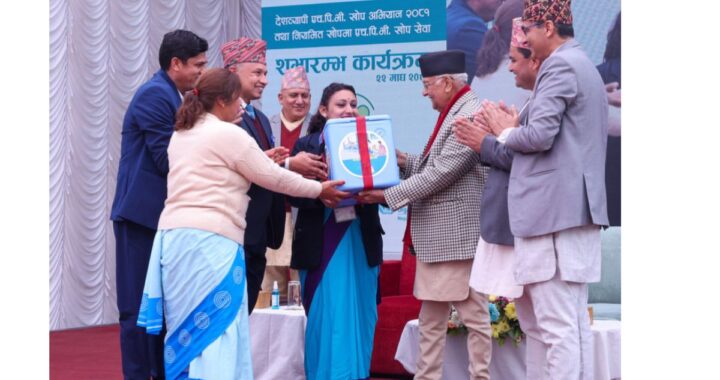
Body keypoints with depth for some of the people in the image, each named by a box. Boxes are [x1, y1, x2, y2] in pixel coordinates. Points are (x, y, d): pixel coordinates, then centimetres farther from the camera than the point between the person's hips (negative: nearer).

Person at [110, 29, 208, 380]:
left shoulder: (168, 95, 16)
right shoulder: (156, 94, -14)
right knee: (140, 306, -6)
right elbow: (167, 160, -18)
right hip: (144, 213, -10)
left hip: (158, 214, 10)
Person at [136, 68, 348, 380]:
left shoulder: (181, 135, 19)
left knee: (189, 329, 10)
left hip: (174, 236, 8)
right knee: (214, 331, -8)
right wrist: (320, 189, 11)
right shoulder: (229, 134, -6)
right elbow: (273, 177, 0)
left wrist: (259, 161, 31)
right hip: (209, 240, -8)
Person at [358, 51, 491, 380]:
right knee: (431, 316, 13)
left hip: (457, 234, -11)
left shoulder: (470, 116, -16)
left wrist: (389, 195, -16)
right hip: (436, 235, 11)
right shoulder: (453, 113, 16)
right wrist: (403, 161, 4)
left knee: (473, 314, -3)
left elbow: (441, 173, -20)